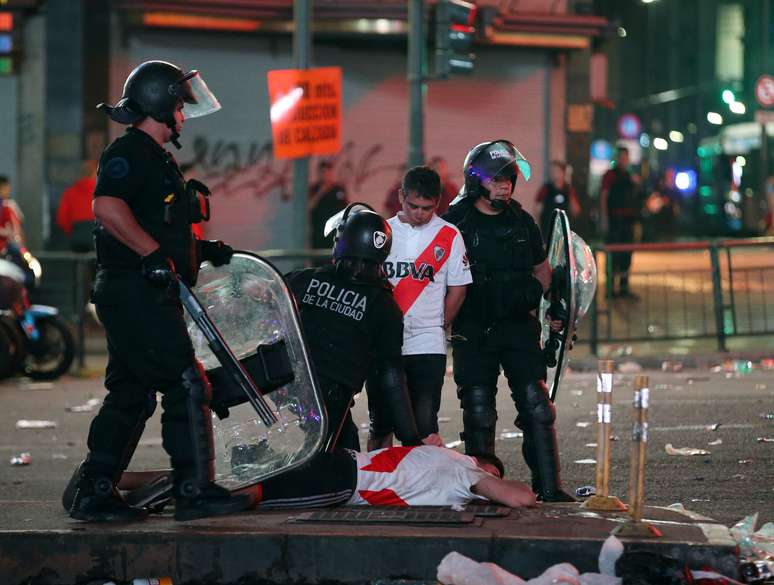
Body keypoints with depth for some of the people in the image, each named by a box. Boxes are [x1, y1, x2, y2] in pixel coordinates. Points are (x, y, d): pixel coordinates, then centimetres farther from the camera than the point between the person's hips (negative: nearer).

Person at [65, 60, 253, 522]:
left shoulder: (155, 158, 23)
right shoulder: (129, 152, -10)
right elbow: (107, 207, -26)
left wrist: (201, 251, 18)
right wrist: (155, 254, -28)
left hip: (144, 297, 11)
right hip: (135, 293, -11)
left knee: (131, 395, 11)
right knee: (187, 387, -10)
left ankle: (93, 494, 13)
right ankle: (195, 492, -8)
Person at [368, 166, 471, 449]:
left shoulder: (449, 237, 2)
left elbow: (457, 290, 6)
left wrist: (438, 327, 3)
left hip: (428, 346, -2)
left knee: (425, 425, -6)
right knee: (381, 423, 6)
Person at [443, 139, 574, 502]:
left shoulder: (521, 221, 11)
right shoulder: (455, 223, -3)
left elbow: (541, 268, 23)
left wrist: (533, 292, 7)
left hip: (518, 326, 3)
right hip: (472, 333, -3)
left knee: (536, 405, -2)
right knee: (478, 412, 1)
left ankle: (549, 487, 2)